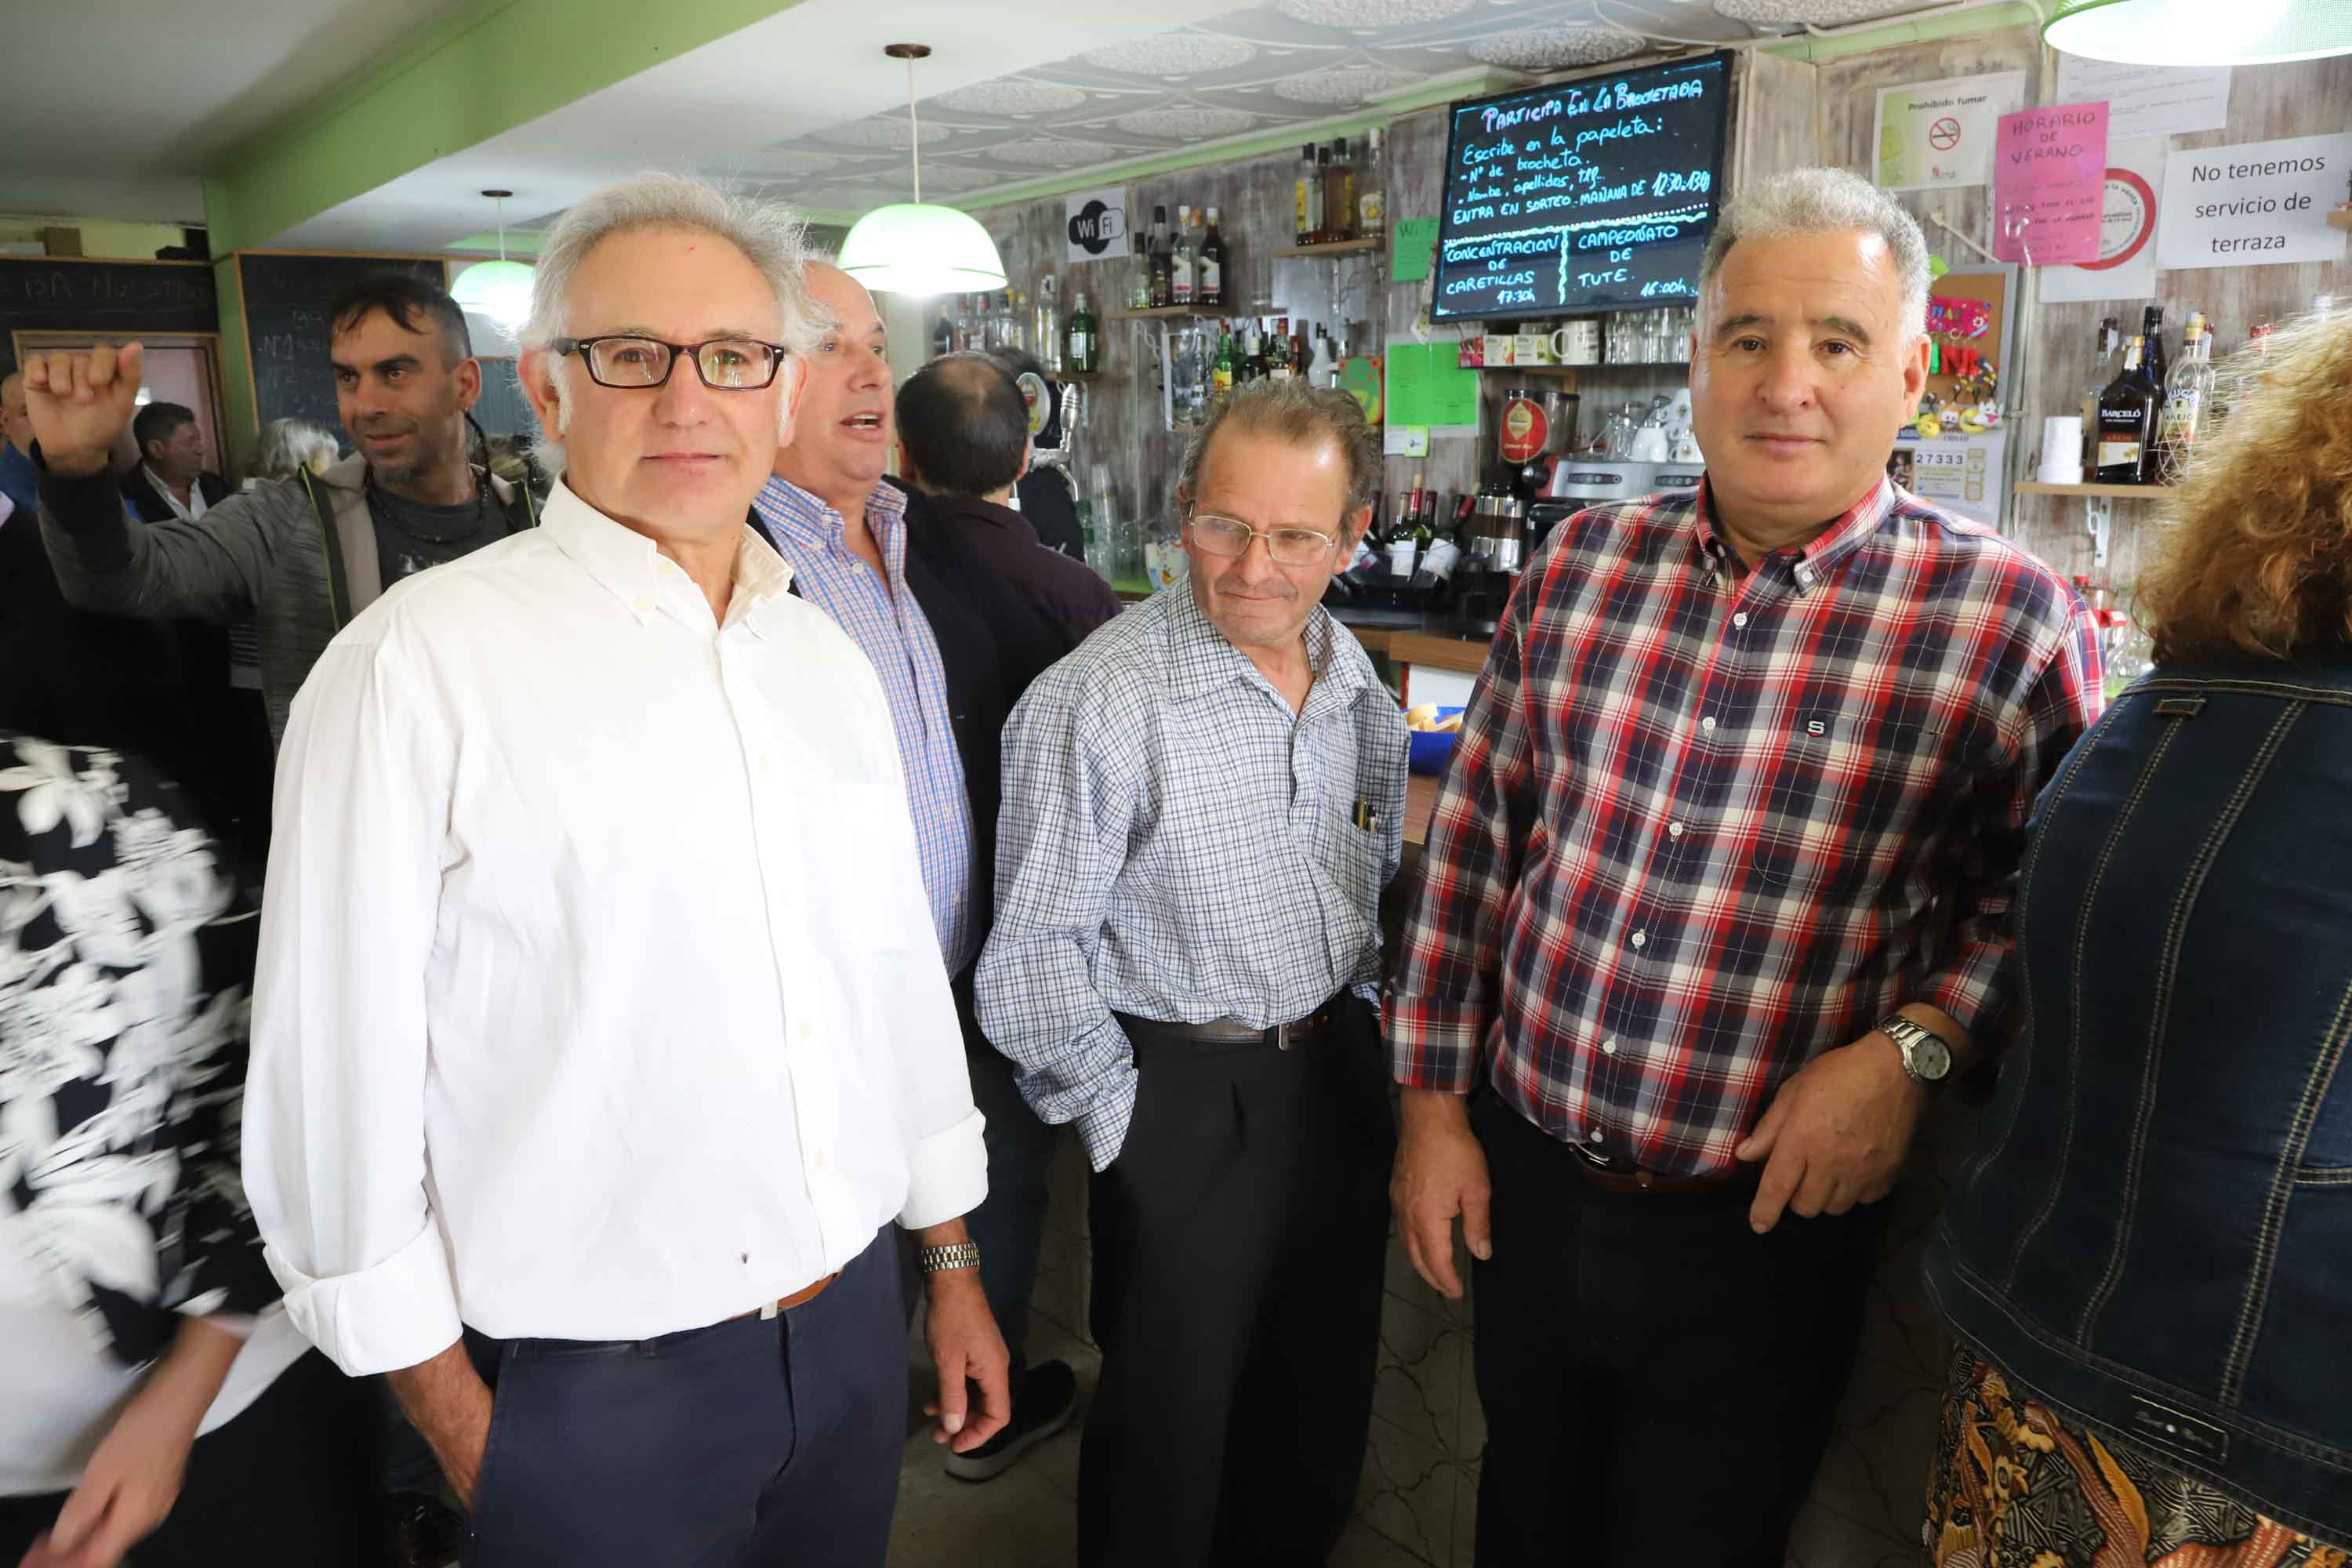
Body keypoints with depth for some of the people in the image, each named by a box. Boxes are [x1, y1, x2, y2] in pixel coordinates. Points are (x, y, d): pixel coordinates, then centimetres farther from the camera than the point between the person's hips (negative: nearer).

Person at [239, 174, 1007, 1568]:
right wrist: (456, 1419, -7)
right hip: (595, 1398, -5)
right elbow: (340, 1070, -13)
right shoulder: (420, 663, -15)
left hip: (855, 1331, 5)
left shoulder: (830, 661, 3)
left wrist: (954, 1263, 13)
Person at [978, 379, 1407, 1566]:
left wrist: (1363, 1011, 12)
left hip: (1341, 1074, 6)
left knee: (1324, 1391, 22)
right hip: (1184, 1099, -6)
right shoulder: (1098, 698, -20)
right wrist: (1118, 1115, -11)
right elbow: (1034, 947, -17)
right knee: (1173, 1422, 11)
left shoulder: (1356, 682, 1)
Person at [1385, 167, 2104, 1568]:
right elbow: (1476, 832, 2)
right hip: (1522, 1180, 4)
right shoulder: (1587, 560, -2)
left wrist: (1916, 1042, -20)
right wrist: (1433, 1099, 3)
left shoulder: (2011, 621, -13)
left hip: (1762, 1231, -3)